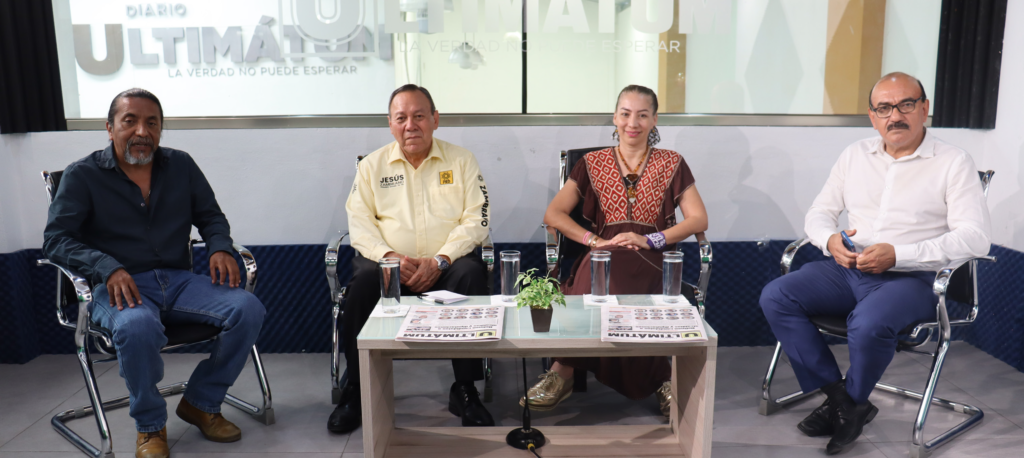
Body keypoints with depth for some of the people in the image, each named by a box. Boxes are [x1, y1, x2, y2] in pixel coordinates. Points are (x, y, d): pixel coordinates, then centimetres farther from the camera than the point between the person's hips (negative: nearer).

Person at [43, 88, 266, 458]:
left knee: (248, 310, -22)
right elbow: (56, 239, -4)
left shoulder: (180, 165, 12)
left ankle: (200, 403, 1)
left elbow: (210, 216, 19)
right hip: (119, 287, -3)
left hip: (178, 281, 4)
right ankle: (149, 425, -10)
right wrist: (109, 268, -23)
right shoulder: (83, 175, 2)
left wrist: (219, 248, -4)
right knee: (137, 327, -39)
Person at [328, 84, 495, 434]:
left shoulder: (461, 160, 8)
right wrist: (389, 256, -16)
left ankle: (465, 391, -19)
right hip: (389, 264, 1)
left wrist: (440, 260, -16)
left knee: (470, 274, -32)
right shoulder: (372, 165, 12)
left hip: (446, 264, 0)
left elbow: (476, 220, -1)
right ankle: (356, 390, -14)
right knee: (363, 278, -31)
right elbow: (360, 222, 3)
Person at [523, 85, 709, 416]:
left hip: (652, 258, -1)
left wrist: (651, 239, -9)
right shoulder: (592, 164, 17)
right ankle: (562, 374, -28)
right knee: (591, 281, -36)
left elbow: (699, 220, 6)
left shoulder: (671, 164, 15)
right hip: (605, 253, 1)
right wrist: (593, 240, -8)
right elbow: (553, 214, 8)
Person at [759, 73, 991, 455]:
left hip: (912, 277, -5)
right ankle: (838, 395, -9)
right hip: (847, 270, 5)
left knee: (869, 324, -35)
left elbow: (975, 238, -10)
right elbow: (819, 213, 15)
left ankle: (852, 402, -3)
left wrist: (897, 254, -21)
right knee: (775, 297, -17)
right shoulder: (855, 155, 13)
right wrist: (831, 240, -10)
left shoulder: (954, 163, -1)